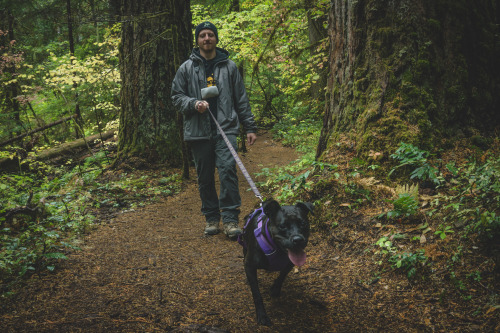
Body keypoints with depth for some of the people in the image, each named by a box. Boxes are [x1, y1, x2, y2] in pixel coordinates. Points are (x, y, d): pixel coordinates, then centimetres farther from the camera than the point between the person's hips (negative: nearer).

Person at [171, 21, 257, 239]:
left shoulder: (229, 66, 10)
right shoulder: (187, 68, 8)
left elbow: (241, 99, 12)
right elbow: (177, 96, 11)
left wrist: (250, 127, 8)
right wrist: (194, 104, -10)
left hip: (225, 129, -1)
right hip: (198, 131, 1)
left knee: (227, 170, -15)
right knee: (205, 178, 6)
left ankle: (230, 219, -7)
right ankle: (211, 218, 19)